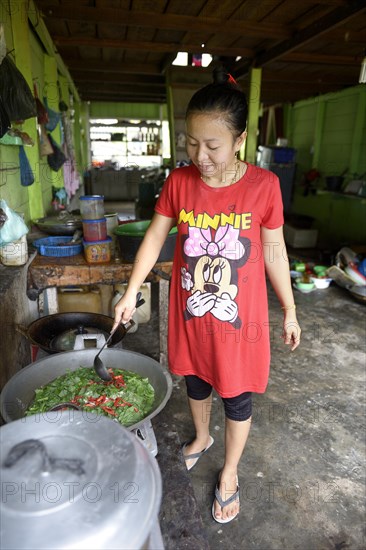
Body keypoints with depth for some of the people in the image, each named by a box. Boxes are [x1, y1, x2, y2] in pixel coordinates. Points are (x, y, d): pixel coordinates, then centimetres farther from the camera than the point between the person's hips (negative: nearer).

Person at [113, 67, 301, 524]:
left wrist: (289, 311, 2)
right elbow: (155, 238, -1)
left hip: (239, 316, -2)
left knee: (237, 399, 16)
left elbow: (274, 251, -5)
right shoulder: (178, 182, -8)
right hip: (189, 314, 3)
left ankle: (229, 473, 45)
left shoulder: (263, 185, -14)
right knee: (196, 382, 25)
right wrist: (131, 293, -4)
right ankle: (202, 437, 57)